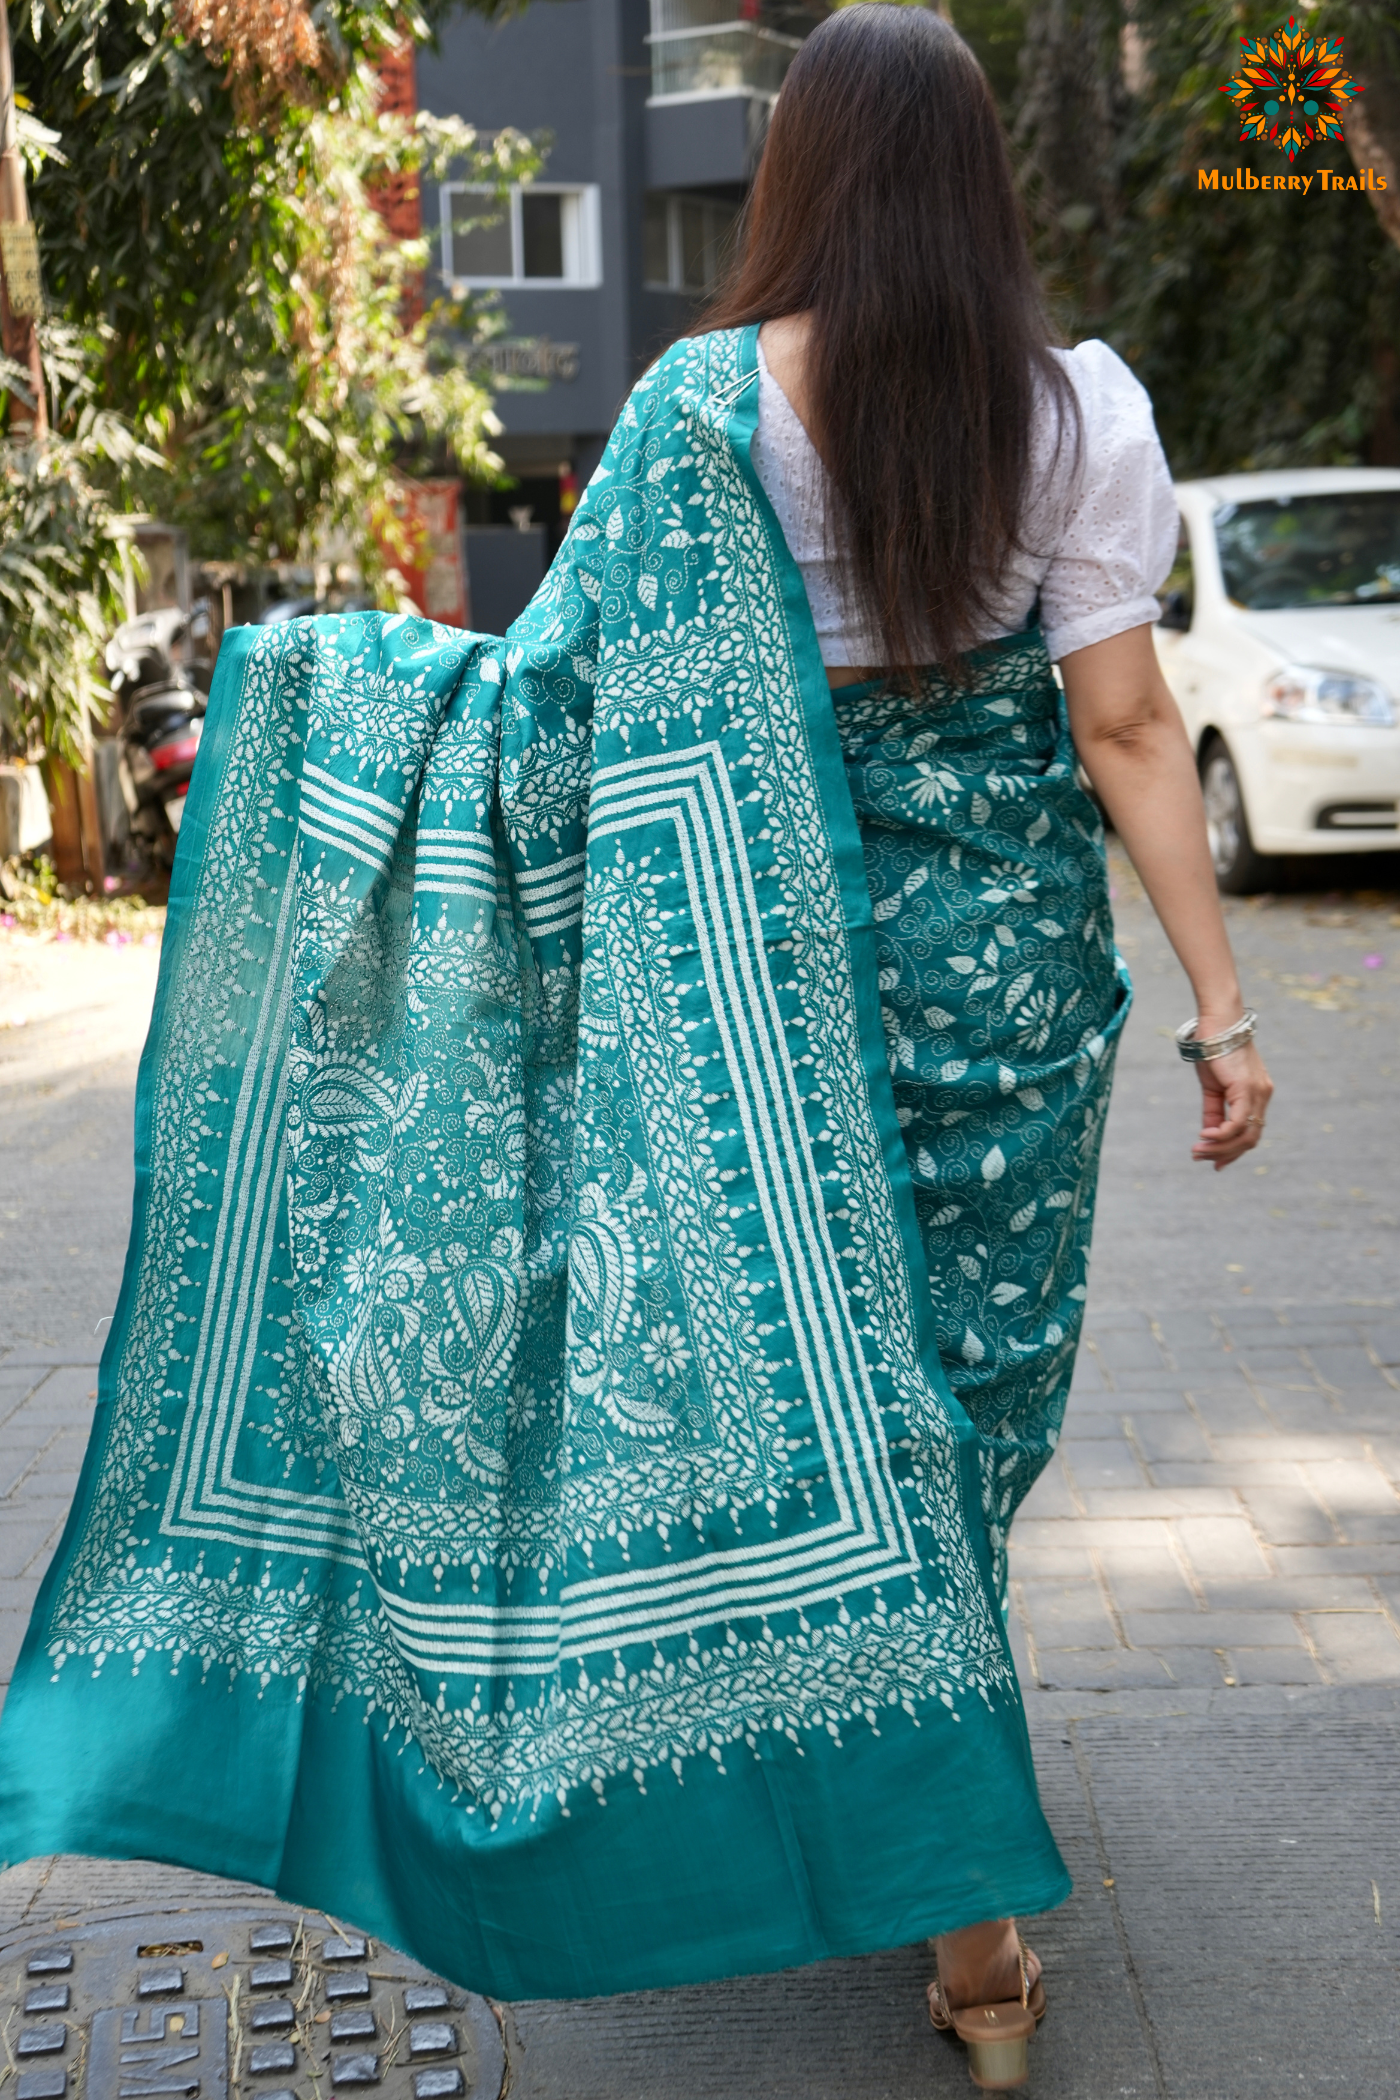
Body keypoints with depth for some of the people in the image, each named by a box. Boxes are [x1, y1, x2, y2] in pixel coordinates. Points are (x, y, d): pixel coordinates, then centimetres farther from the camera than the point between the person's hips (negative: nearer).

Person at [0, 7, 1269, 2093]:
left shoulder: (705, 404, -7)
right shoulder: (1072, 409, -6)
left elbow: (584, 668, -8)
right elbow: (1126, 725, -8)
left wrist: (331, 677, 7)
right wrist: (1221, 1002, -4)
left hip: (782, 948, 0)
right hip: (1004, 941, 1)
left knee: (803, 1321, 14)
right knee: (959, 1353, 9)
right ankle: (968, 1913, 15)